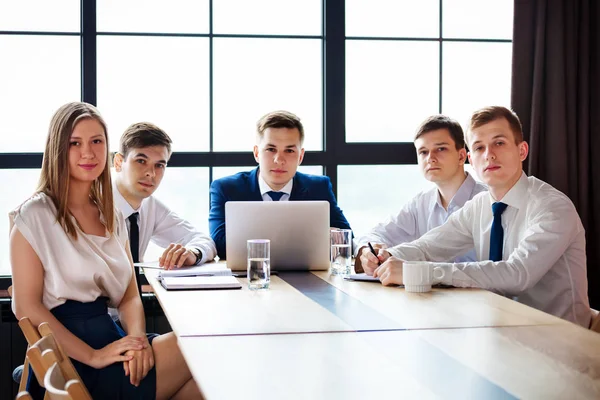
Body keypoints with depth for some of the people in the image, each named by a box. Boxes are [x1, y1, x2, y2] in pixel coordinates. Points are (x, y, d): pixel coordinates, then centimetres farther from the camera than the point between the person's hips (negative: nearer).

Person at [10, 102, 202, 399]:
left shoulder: (112, 217, 15)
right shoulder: (35, 216, -6)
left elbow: (129, 296, 11)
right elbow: (26, 306, -11)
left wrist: (138, 339, -11)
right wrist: (93, 356, -18)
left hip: (112, 339, 7)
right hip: (70, 360, -7)